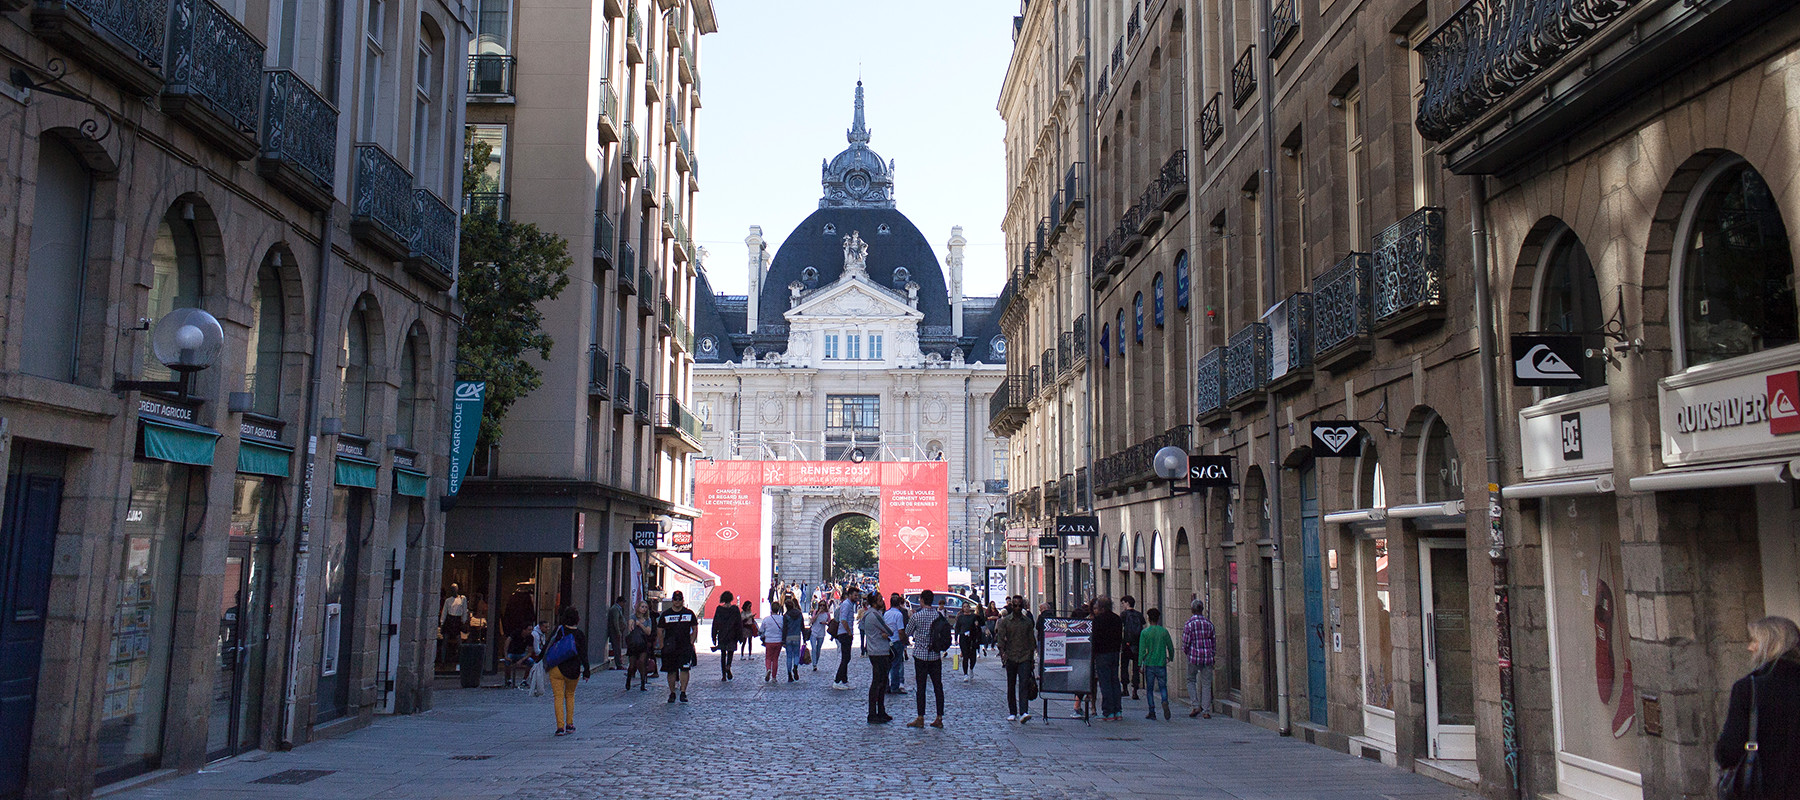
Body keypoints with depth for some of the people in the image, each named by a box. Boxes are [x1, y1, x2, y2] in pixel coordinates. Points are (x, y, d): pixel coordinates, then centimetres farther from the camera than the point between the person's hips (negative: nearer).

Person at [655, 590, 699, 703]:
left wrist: (691, 643, 2)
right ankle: (672, 693, 16)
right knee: (671, 671, 5)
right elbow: (660, 631, 9)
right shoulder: (665, 614, 6)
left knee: (684, 669, -10)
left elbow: (695, 629, 12)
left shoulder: (689, 613, 6)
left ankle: (683, 693, -4)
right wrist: (662, 646, 1)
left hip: (685, 647, -1)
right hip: (669, 648, 1)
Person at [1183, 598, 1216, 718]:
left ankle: (1196, 706, -1)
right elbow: (1213, 640, 10)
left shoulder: (1189, 623, -9)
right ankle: (1206, 711, 4)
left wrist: (1185, 651, 11)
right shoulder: (1209, 623, 4)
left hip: (1193, 656, -3)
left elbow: (1185, 641, -10)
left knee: (1191, 681, 14)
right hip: (1207, 656, 3)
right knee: (1206, 683, 7)